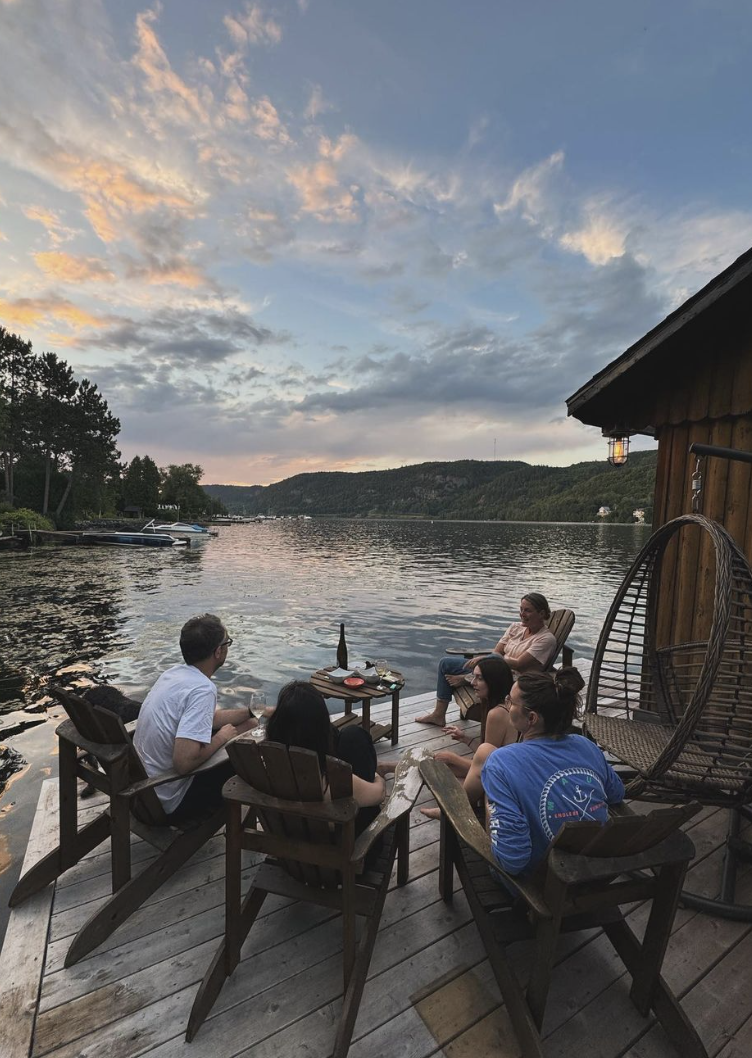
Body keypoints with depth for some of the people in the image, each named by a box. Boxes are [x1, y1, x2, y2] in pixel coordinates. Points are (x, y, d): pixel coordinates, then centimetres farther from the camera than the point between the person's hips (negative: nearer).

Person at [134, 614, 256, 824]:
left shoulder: (175, 672, -1)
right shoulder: (202, 689, -30)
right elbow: (184, 762, -35)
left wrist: (250, 712, 15)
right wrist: (221, 737, -18)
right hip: (169, 804, -8)